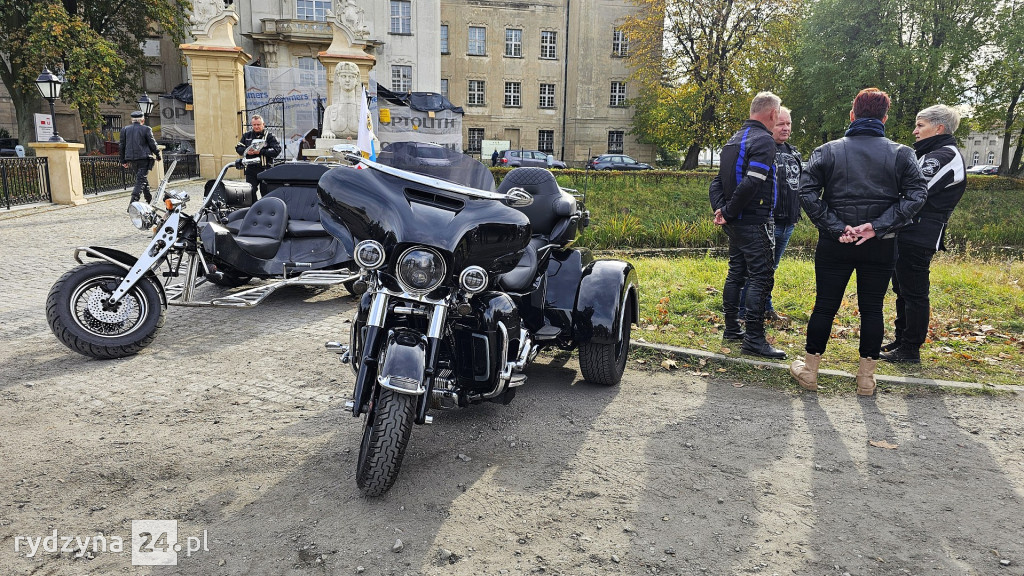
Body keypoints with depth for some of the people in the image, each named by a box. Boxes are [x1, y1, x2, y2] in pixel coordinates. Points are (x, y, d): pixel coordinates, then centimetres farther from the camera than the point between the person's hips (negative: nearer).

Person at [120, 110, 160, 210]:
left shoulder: (125, 129, 8)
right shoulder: (146, 129, -6)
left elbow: (122, 146, 10)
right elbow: (152, 144, -4)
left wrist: (123, 160, 17)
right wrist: (158, 155, 11)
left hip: (132, 159, 5)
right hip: (144, 158, -5)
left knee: (143, 178, 21)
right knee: (141, 180, -6)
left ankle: (150, 199, 32)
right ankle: (134, 201, -18)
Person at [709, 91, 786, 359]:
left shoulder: (734, 140, 15)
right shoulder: (764, 141, -14)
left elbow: (718, 181, 12)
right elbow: (751, 183, -25)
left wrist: (721, 209, 0)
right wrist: (728, 212, -15)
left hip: (735, 223, 9)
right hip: (754, 222, -9)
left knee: (736, 272, 15)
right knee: (760, 277, -6)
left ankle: (732, 329, 23)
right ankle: (754, 338, -6)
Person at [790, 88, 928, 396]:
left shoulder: (827, 151, -1)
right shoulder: (901, 154, 1)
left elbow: (807, 193, -11)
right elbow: (916, 195, -9)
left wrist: (835, 227, -11)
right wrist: (878, 226, -13)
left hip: (835, 244, 0)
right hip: (881, 247, 1)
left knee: (824, 306, 8)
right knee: (872, 309, 10)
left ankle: (809, 370, 19)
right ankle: (866, 377, 18)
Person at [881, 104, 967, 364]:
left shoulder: (944, 156, -14)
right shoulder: (933, 154, 20)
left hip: (918, 238, -10)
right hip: (909, 234, 10)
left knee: (913, 293, -3)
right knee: (903, 290, 17)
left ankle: (910, 350, 5)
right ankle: (901, 341, 28)